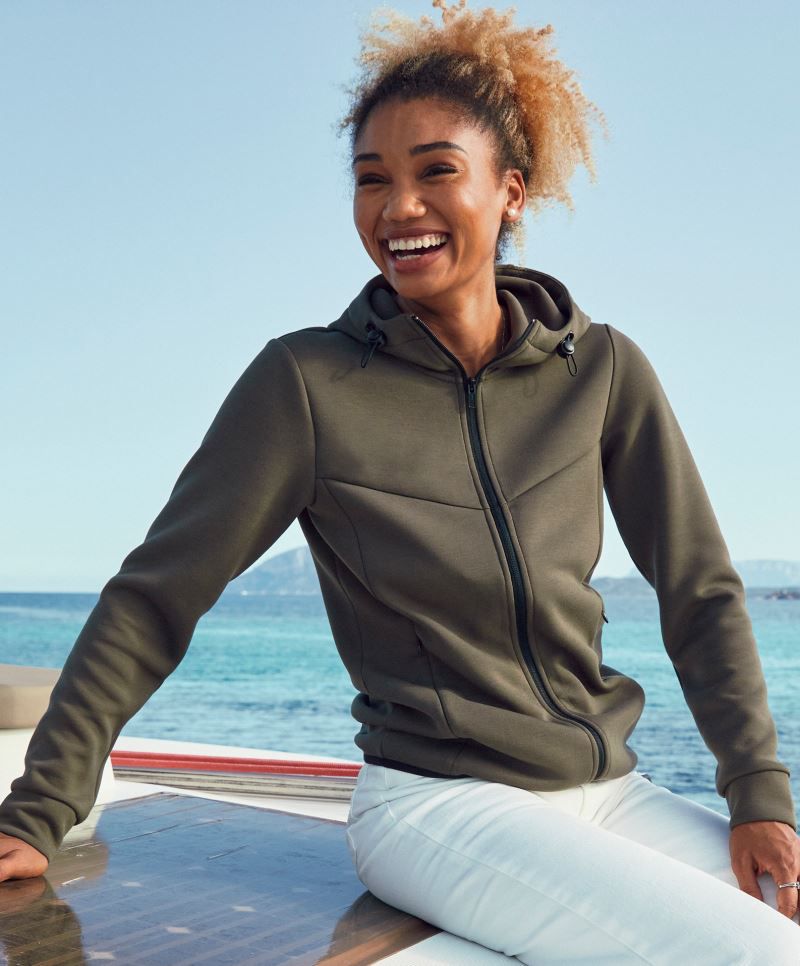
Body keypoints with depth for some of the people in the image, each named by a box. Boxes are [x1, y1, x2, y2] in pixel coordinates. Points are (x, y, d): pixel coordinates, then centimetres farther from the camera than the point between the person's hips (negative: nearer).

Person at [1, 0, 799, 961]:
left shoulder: (601, 369, 0)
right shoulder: (307, 382, -9)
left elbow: (702, 591, 6)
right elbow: (153, 599, -7)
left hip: (609, 792, 5)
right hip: (439, 806, -4)